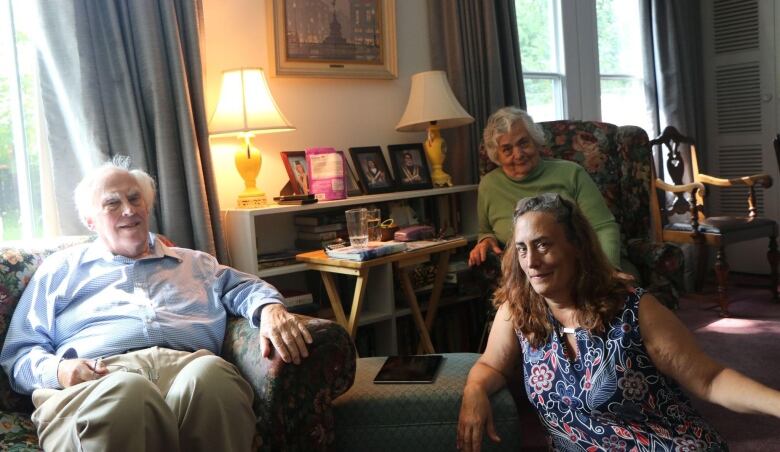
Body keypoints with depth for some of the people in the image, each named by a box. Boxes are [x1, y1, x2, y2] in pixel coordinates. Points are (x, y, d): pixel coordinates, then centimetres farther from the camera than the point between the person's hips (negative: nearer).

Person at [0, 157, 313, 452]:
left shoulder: (194, 262, 34)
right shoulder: (60, 269, 28)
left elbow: (245, 287, 23)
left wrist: (270, 308, -4)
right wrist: (55, 370, -5)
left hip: (189, 364, 3)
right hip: (101, 374, -2)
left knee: (210, 374, -38)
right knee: (125, 392, -43)